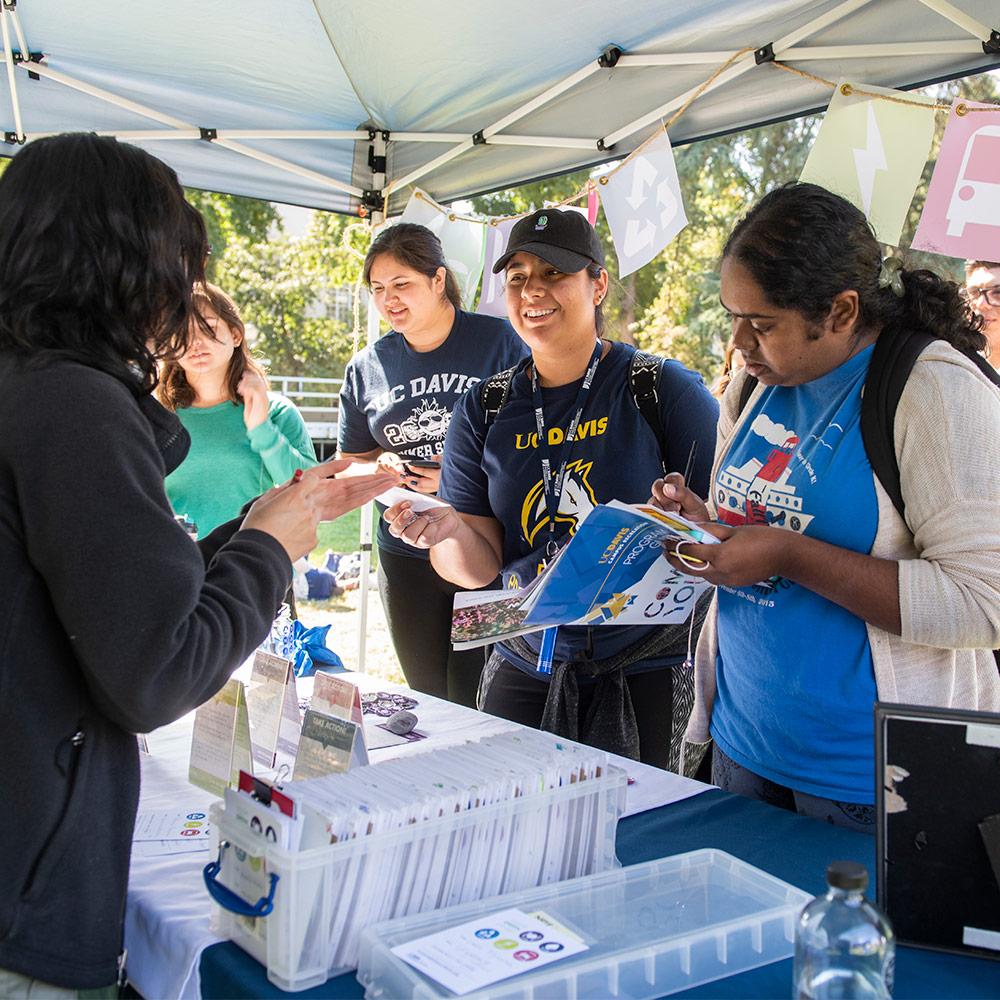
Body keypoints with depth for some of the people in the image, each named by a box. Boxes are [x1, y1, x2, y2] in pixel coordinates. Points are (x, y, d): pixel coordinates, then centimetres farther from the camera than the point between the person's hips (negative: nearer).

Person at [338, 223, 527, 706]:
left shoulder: (495, 340, -4)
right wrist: (381, 466, -5)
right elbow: (350, 464, 17)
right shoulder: (367, 366, 8)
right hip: (406, 554, 4)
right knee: (428, 700, 13)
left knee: (476, 704, -4)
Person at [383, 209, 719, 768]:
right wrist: (448, 532, -20)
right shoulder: (485, 410, 3)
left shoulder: (663, 388, -6)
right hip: (527, 673, 3)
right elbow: (480, 568, 1)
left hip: (647, 675, -3)